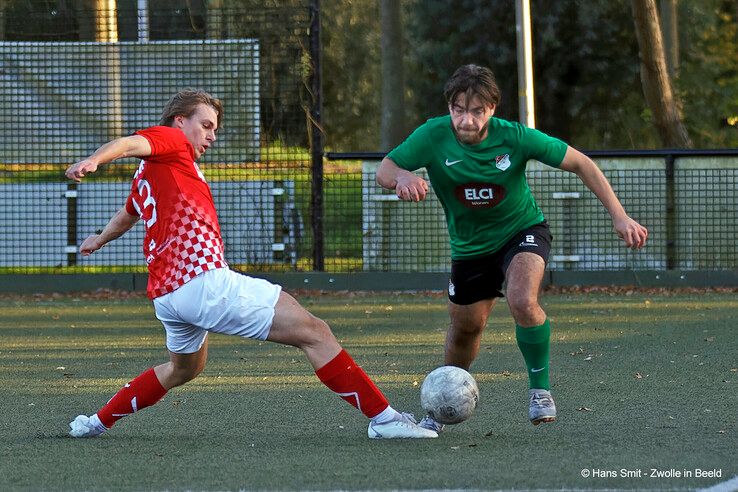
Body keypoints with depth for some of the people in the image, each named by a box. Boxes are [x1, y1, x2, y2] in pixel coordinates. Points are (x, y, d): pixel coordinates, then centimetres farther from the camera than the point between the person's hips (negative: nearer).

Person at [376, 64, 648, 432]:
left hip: (522, 232, -3)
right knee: (466, 327, 14)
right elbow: (383, 171, -23)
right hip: (469, 245, 3)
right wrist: (402, 176, -49)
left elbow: (580, 164, -17)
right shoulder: (433, 136, -22)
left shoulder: (514, 137, -26)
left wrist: (619, 217, -20)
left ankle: (540, 388, -8)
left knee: (522, 301, -30)